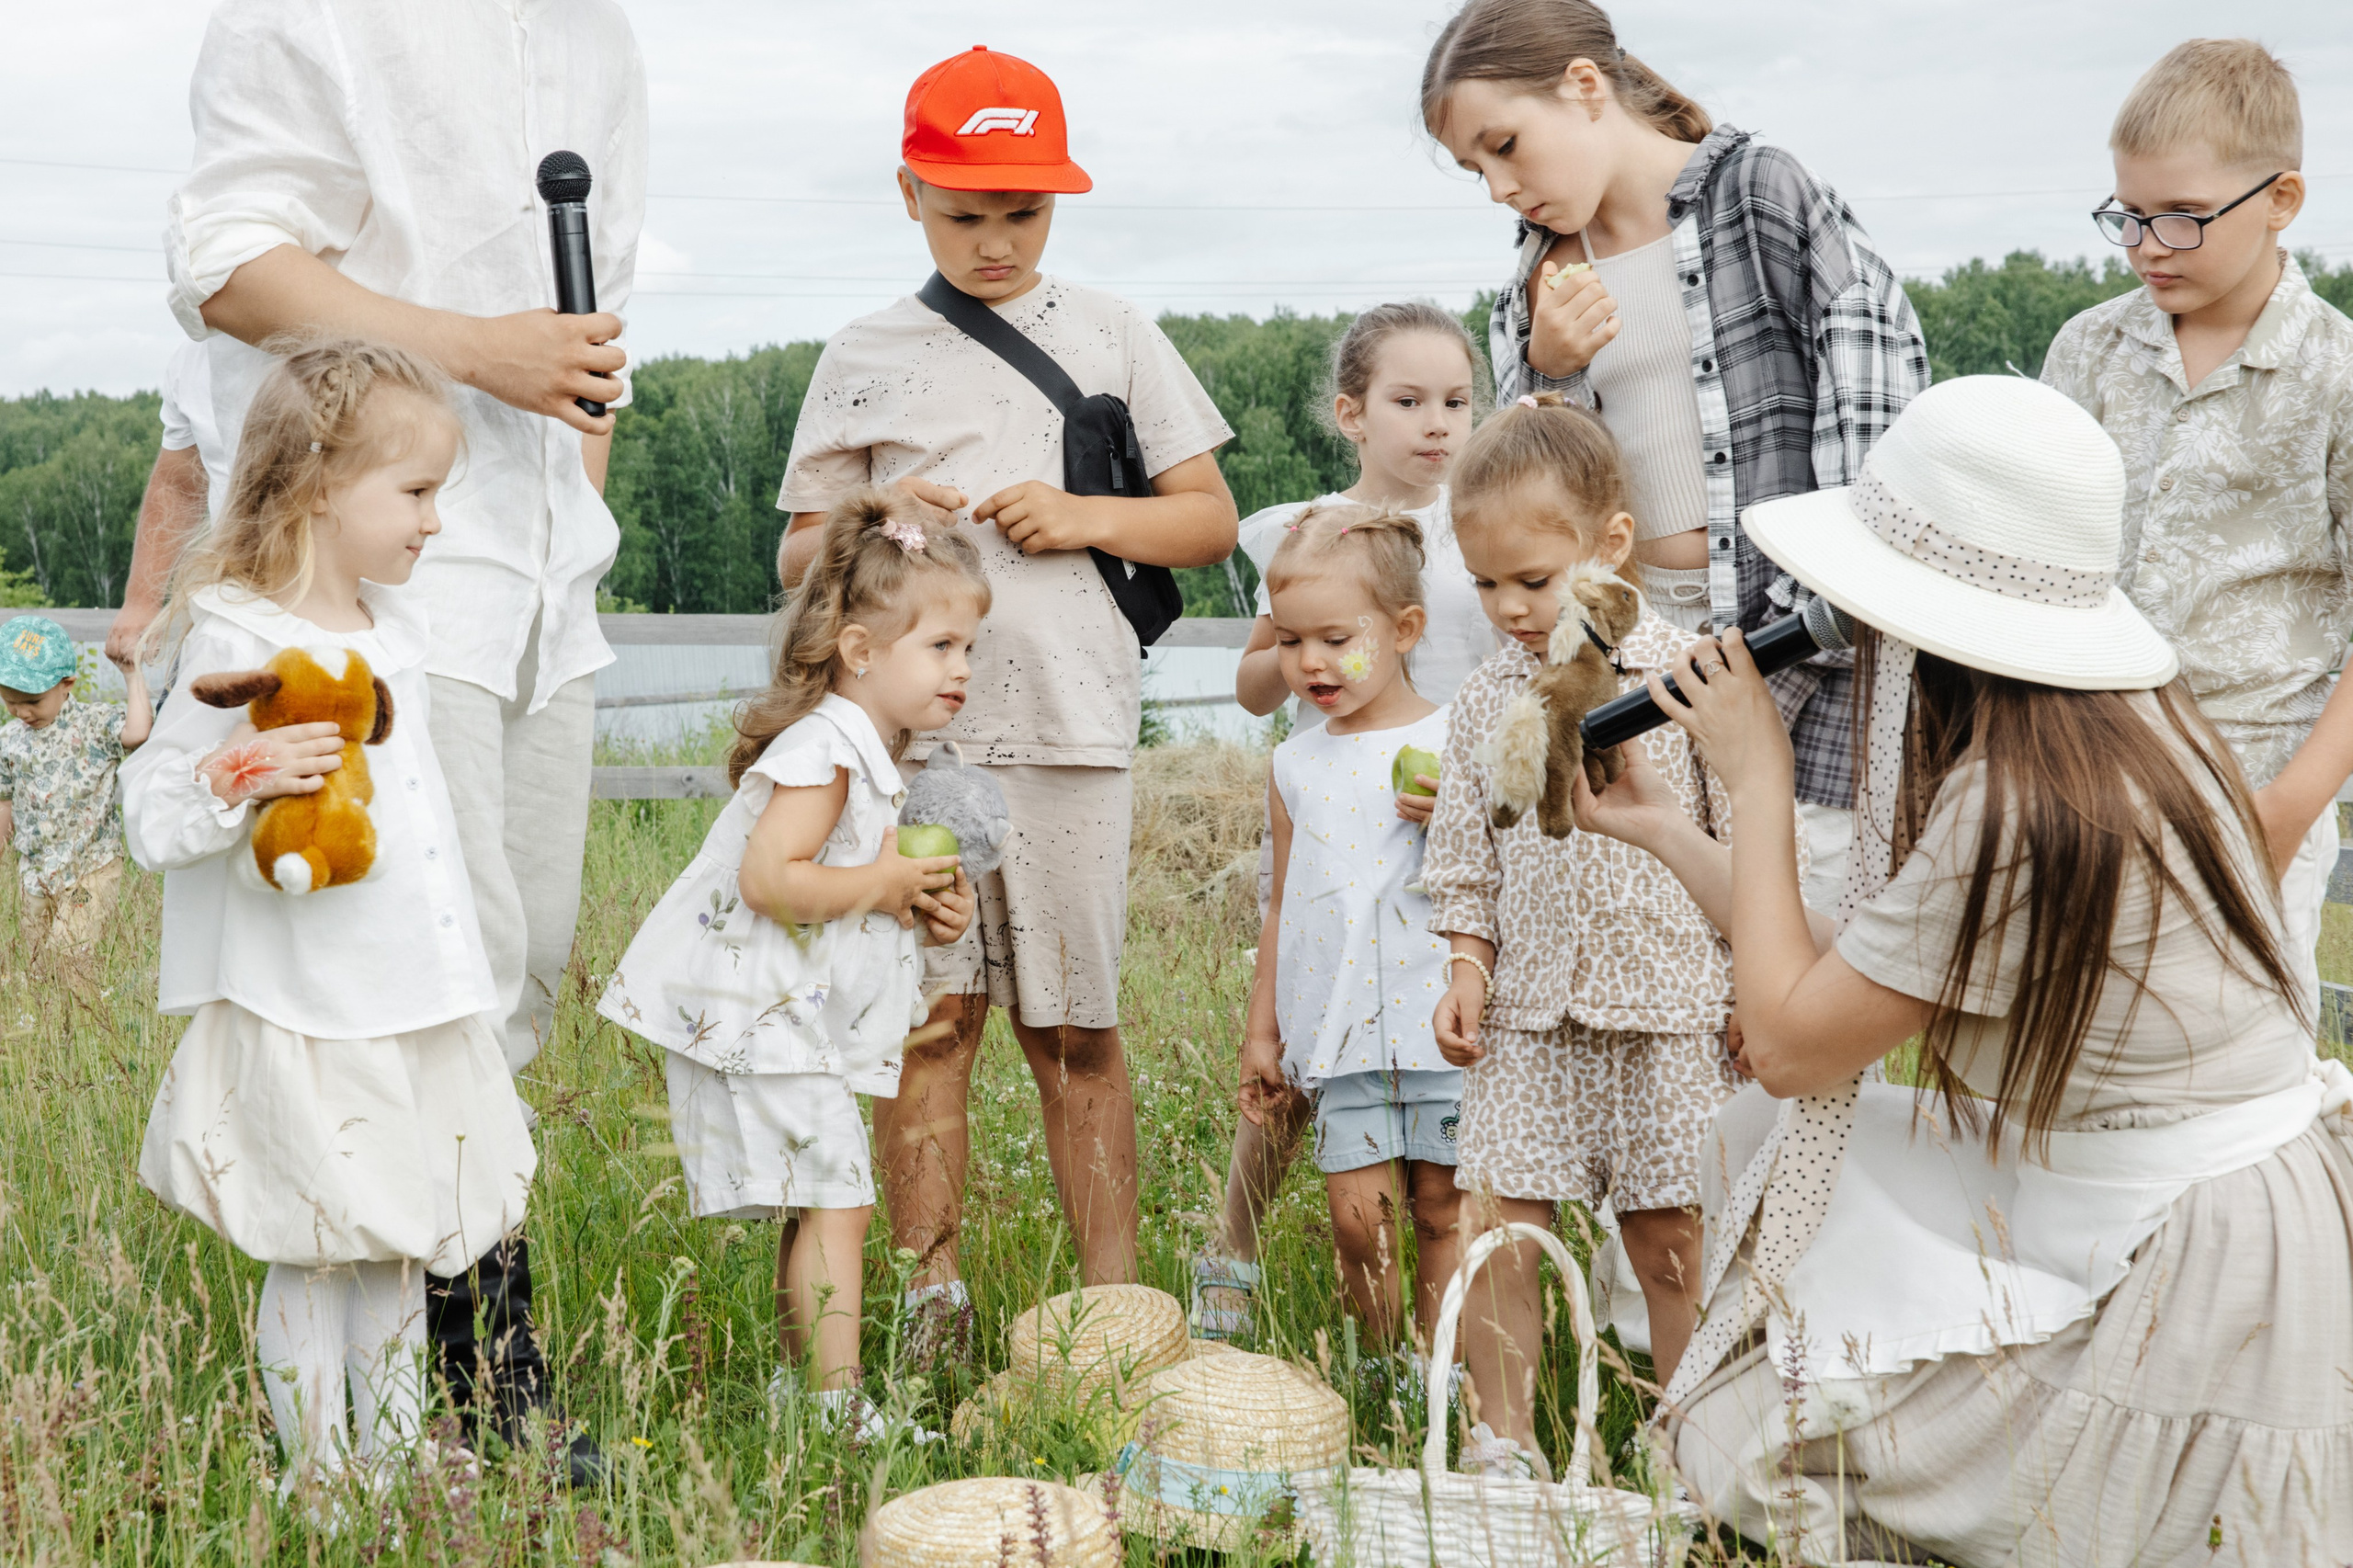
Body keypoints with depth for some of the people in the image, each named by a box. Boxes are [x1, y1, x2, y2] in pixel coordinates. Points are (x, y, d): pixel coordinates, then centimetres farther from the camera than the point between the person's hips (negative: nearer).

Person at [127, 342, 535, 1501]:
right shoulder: (237, 644, -15)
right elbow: (151, 820, -15)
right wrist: (240, 781, -31)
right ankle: (319, 1480, 14)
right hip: (302, 1016, -7)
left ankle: (397, 1460, 27)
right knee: (316, 1260, 1)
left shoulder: (397, 624, 10)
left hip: (414, 1005, 8)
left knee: (398, 1252, 15)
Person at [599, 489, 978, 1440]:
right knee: (834, 1206, -13)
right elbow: (769, 879, -29)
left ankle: (802, 1382, 23)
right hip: (757, 1028, -10)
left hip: (800, 1031, 10)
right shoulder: (823, 752, -19)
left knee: (816, 1208, 14)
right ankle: (838, 1409, -13)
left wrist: (926, 908, 7)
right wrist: (884, 881, -19)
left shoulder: (868, 755, 15)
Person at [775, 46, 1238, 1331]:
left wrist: (1089, 517, -5)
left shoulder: (1111, 336, 10)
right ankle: (932, 1313, 3)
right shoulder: (864, 357, 11)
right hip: (912, 725, 0)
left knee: (1074, 1028, 3)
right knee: (931, 1010, -3)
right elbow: (800, 554, 14)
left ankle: (1118, 1312, 9)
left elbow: (1210, 522, 12)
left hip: (1067, 719, 0)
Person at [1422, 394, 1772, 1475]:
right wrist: (1467, 967, 3)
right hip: (1529, 1010, 3)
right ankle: (1503, 1439, 11)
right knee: (1498, 1225, -1)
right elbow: (1464, 858, 13)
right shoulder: (1487, 701, 6)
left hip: (1667, 1003, -3)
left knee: (1669, 1234, 4)